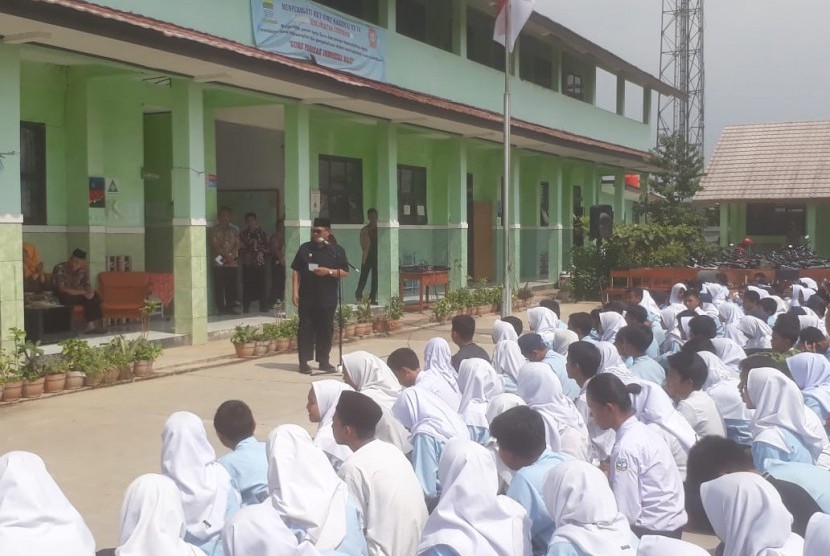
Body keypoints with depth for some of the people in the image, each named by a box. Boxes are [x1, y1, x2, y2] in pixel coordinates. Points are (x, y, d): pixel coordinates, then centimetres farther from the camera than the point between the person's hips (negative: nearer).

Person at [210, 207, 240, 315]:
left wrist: (231, 255, -9)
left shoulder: (234, 230, 13)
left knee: (231, 286, 2)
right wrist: (226, 255, -13)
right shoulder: (215, 230, 2)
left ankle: (231, 307, 8)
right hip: (219, 263, -3)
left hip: (233, 262, 3)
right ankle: (221, 308, -1)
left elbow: (237, 244, 7)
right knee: (219, 287, -4)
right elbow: (215, 246, -6)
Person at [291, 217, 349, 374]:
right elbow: (296, 272, 6)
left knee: (326, 330, 5)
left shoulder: (337, 250, 5)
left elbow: (345, 273, 2)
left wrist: (329, 271, -14)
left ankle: (324, 361, 15)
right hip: (307, 298, 0)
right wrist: (295, 292, -2)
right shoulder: (305, 248, 7)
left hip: (327, 299, 0)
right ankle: (304, 362, 3)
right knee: (306, 329, -1)